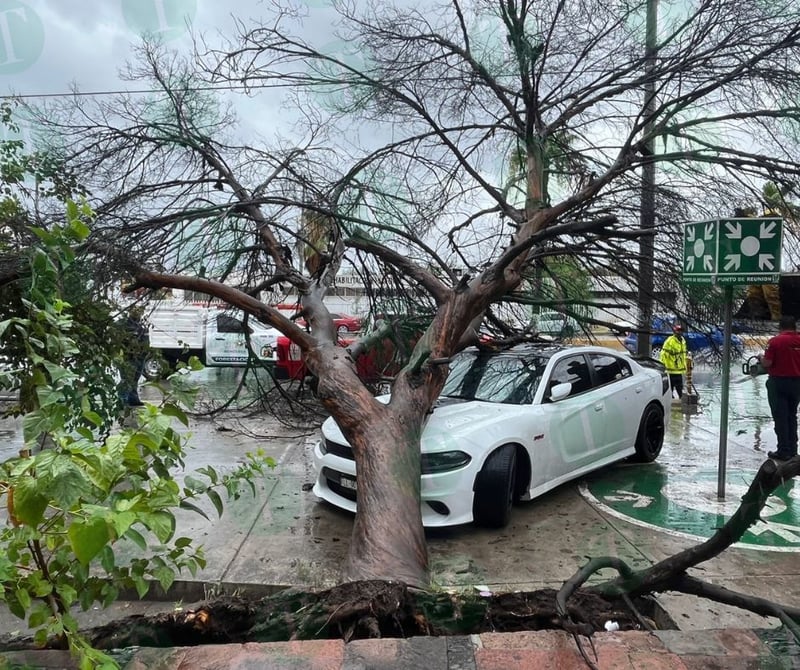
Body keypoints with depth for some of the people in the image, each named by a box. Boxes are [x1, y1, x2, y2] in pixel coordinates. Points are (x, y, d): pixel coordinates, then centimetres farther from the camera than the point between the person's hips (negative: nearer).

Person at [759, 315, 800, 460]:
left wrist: (761, 358, 4)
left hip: (778, 382, -5)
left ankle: (784, 451, 3)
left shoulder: (775, 341, -14)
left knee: (780, 417, 1)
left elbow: (767, 363, -16)